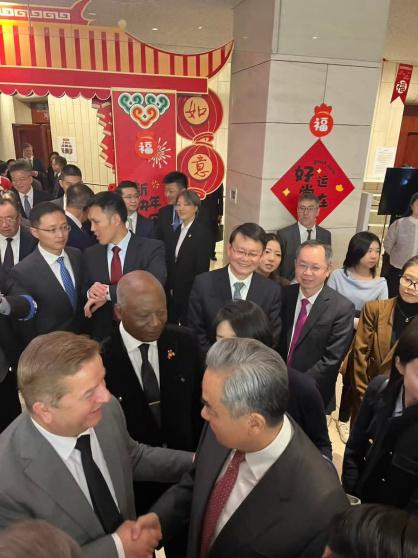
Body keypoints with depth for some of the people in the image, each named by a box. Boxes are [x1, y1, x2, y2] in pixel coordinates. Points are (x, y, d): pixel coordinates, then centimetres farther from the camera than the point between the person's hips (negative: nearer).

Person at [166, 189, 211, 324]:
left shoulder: (203, 232, -12)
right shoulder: (177, 231, 10)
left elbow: (202, 268, -14)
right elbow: (170, 264, 11)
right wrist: (170, 288, 5)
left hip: (191, 293, -6)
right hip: (173, 293, 7)